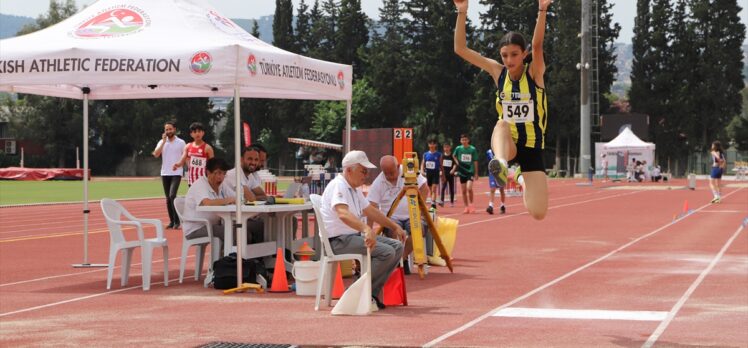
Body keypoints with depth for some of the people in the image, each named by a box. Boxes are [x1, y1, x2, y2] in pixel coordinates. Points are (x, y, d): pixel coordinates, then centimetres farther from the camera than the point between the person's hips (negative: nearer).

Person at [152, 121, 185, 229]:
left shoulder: (181, 142, 0)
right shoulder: (162, 142, 7)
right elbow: (156, 154, -8)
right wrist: (164, 141, -10)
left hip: (176, 174, -4)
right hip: (165, 174, 4)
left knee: (172, 196, -19)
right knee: (168, 198, 7)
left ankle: (177, 221, -13)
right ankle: (172, 221, 14)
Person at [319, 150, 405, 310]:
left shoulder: (355, 189, 18)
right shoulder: (338, 186, -16)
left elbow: (370, 210, 31)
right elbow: (343, 213, -35)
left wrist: (394, 226, 31)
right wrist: (366, 229, -50)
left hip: (355, 235, 10)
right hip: (339, 240, -10)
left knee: (397, 246, 1)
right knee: (386, 252, -24)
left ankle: (371, 293, -1)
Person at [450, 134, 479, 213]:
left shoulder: (472, 149, -4)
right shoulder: (458, 149, 0)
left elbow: (475, 162, 1)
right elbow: (454, 156, 22)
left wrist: (476, 173, 1)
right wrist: (457, 162, 5)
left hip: (470, 171, -3)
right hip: (462, 172, 3)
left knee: (469, 188, -19)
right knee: (463, 191, 5)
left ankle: (471, 204, 0)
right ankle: (466, 207, 16)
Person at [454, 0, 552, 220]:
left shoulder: (534, 72, -7)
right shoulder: (498, 72, 0)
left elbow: (537, 45, -27)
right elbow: (460, 49, -5)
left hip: (532, 147, -1)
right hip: (507, 145, 1)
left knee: (538, 214, -7)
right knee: (502, 125, -35)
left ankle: (528, 185, 28)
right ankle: (501, 164, -61)